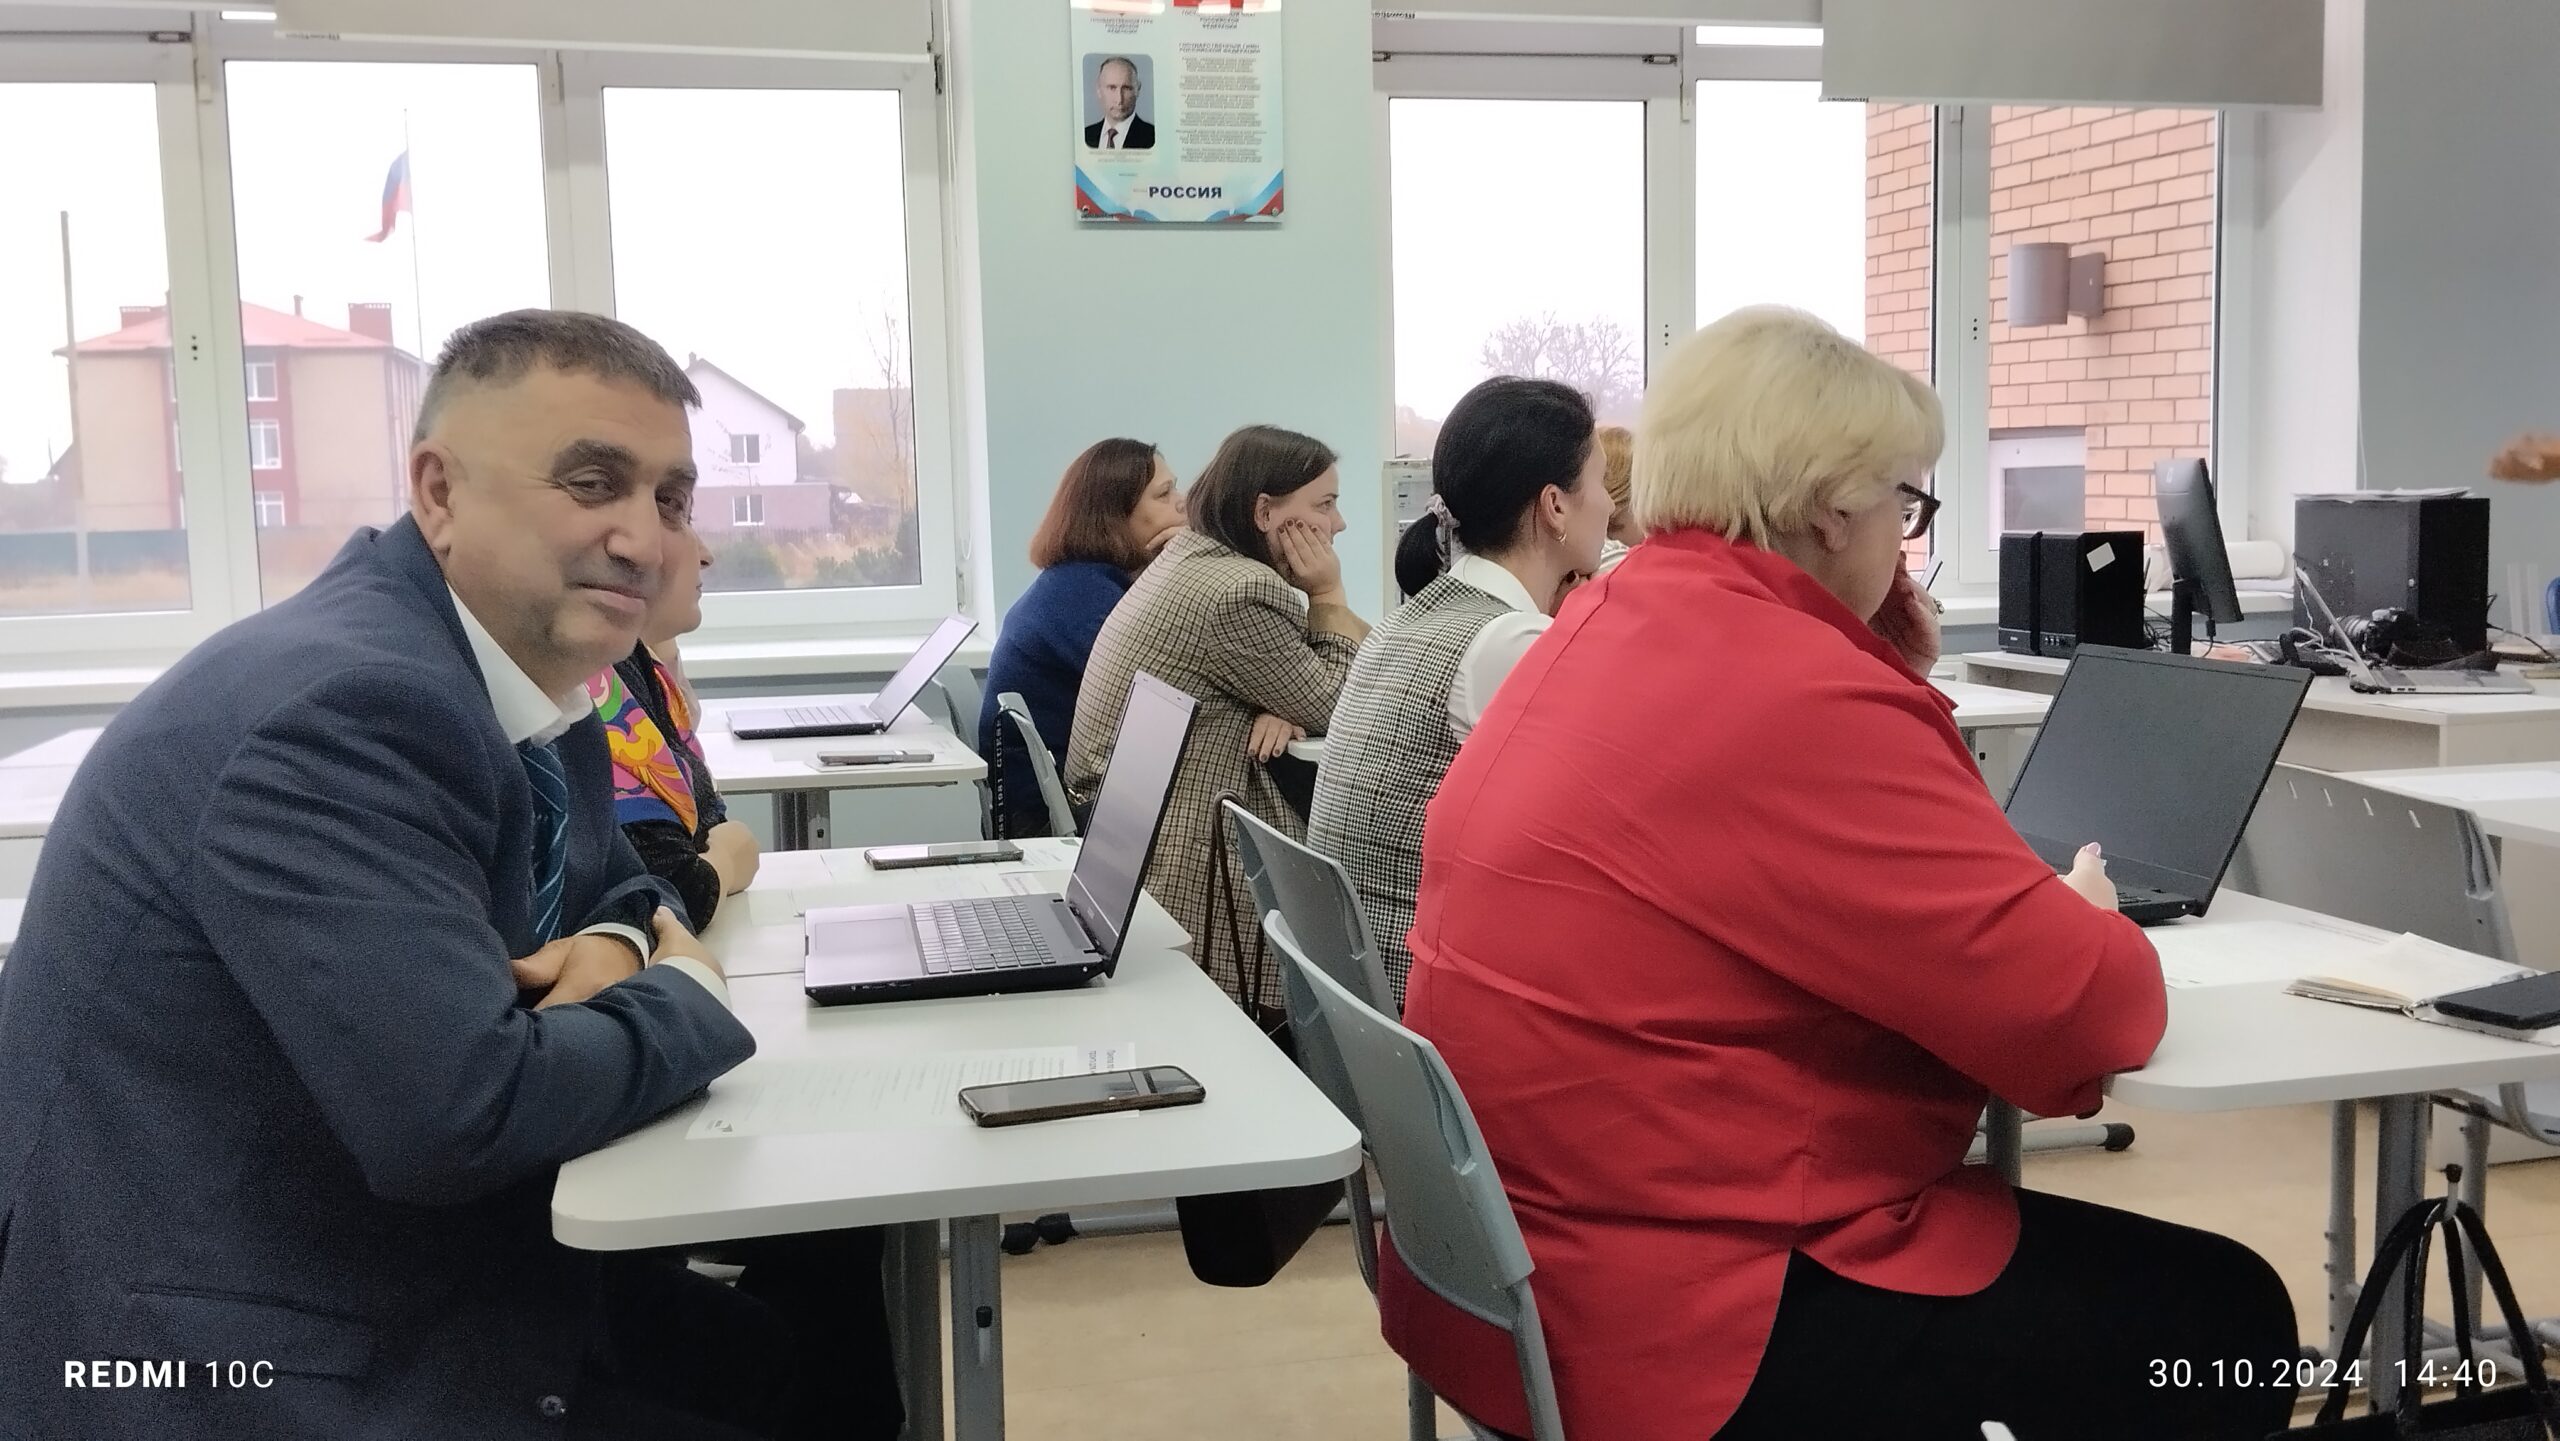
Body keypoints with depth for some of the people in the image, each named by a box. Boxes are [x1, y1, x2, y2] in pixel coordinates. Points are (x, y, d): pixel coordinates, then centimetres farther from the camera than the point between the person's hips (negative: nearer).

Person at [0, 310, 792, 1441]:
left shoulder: (523, 668, 2)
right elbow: (462, 1113, -31)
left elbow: (612, 885, 18)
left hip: (404, 1274, 8)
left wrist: (616, 945, -5)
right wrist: (684, 995, -14)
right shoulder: (344, 709, -25)